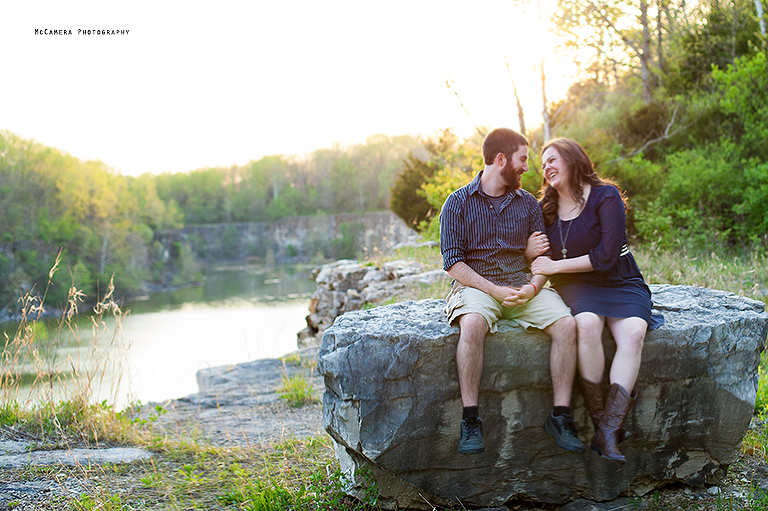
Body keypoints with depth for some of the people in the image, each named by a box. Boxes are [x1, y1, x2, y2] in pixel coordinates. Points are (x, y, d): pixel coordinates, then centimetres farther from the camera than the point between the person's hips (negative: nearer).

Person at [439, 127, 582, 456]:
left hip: (522, 284, 4)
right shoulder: (458, 203, 1)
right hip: (476, 284, -3)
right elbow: (453, 262, -6)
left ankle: (561, 416, -15)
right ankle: (470, 421, -28)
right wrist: (496, 291, -17)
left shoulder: (527, 203, 13)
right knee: (472, 324, -37)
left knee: (566, 324, -23)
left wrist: (532, 287, -13)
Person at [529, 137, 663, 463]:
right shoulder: (547, 207, 13)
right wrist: (532, 249, -3)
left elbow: (606, 256, -12)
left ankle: (609, 431, -39)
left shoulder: (605, 196, -4)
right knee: (586, 324, -34)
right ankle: (598, 421, -30)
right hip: (577, 287, 2)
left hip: (621, 284, -2)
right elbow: (544, 258, 21)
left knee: (633, 332, -33)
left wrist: (555, 266, -10)